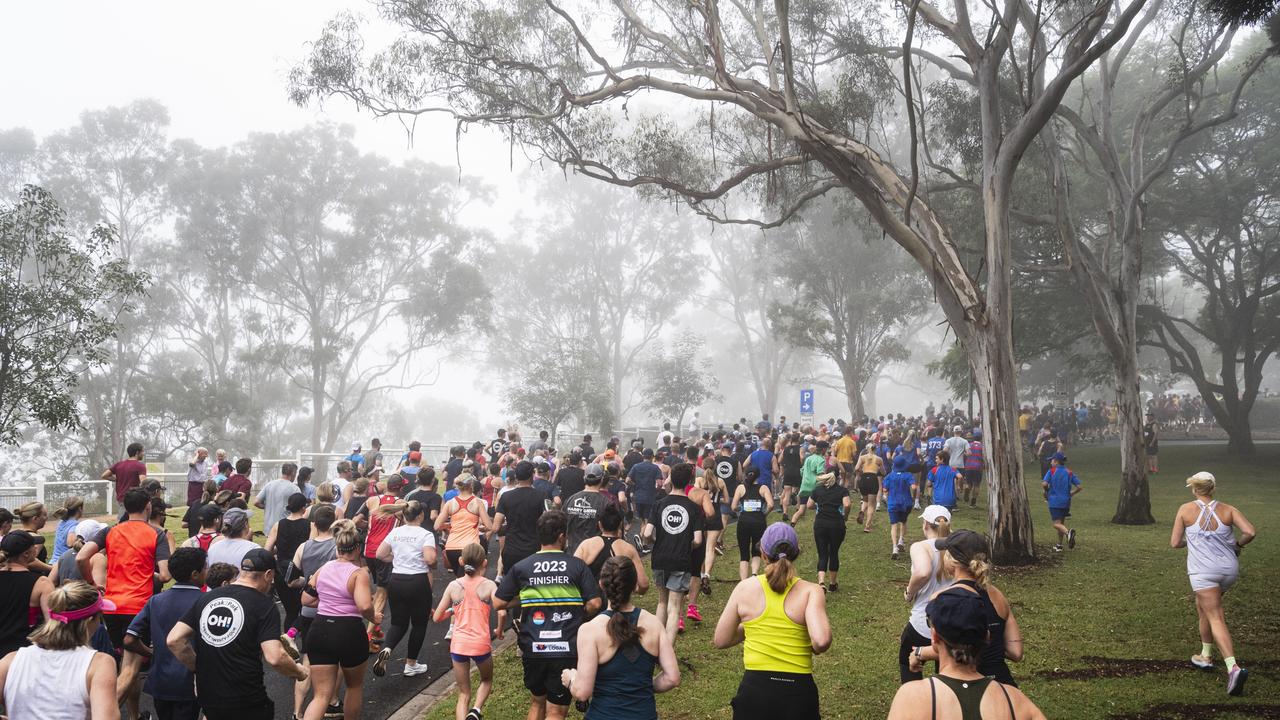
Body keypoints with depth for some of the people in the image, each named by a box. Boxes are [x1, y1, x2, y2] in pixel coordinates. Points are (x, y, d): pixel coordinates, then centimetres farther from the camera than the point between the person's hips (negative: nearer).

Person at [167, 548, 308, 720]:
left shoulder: (206, 598, 5)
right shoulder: (264, 605, -11)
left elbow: (173, 640, 1)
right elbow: (275, 657, -20)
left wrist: (197, 668, 13)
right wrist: (298, 672, -2)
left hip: (207, 698, 6)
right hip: (247, 705, -6)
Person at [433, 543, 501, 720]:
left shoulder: (453, 586, 1)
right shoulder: (489, 585, -5)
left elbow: (437, 618, 3)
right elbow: (502, 613, -18)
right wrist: (499, 631, 0)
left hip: (458, 644, 2)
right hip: (481, 643, -2)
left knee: (463, 694, 14)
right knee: (486, 680, 27)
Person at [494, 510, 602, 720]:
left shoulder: (521, 567, 1)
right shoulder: (577, 566, -3)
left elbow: (498, 604, 1)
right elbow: (594, 604, -7)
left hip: (533, 648, 2)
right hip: (566, 649, -2)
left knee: (536, 702, 24)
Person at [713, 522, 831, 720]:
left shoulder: (745, 587, -2)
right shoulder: (811, 591, -7)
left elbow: (720, 641, 4)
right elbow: (821, 642, -22)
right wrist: (813, 649, 1)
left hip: (755, 687, 1)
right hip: (799, 690, -1)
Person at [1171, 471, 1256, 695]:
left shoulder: (1185, 510, -2)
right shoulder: (1228, 510, 2)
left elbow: (1174, 543, -1)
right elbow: (1250, 532, -11)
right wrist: (1237, 545, 8)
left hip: (1202, 571, -4)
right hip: (1229, 569, 4)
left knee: (1216, 618, -6)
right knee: (1202, 607, 25)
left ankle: (1233, 667, -24)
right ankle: (1206, 656, 34)